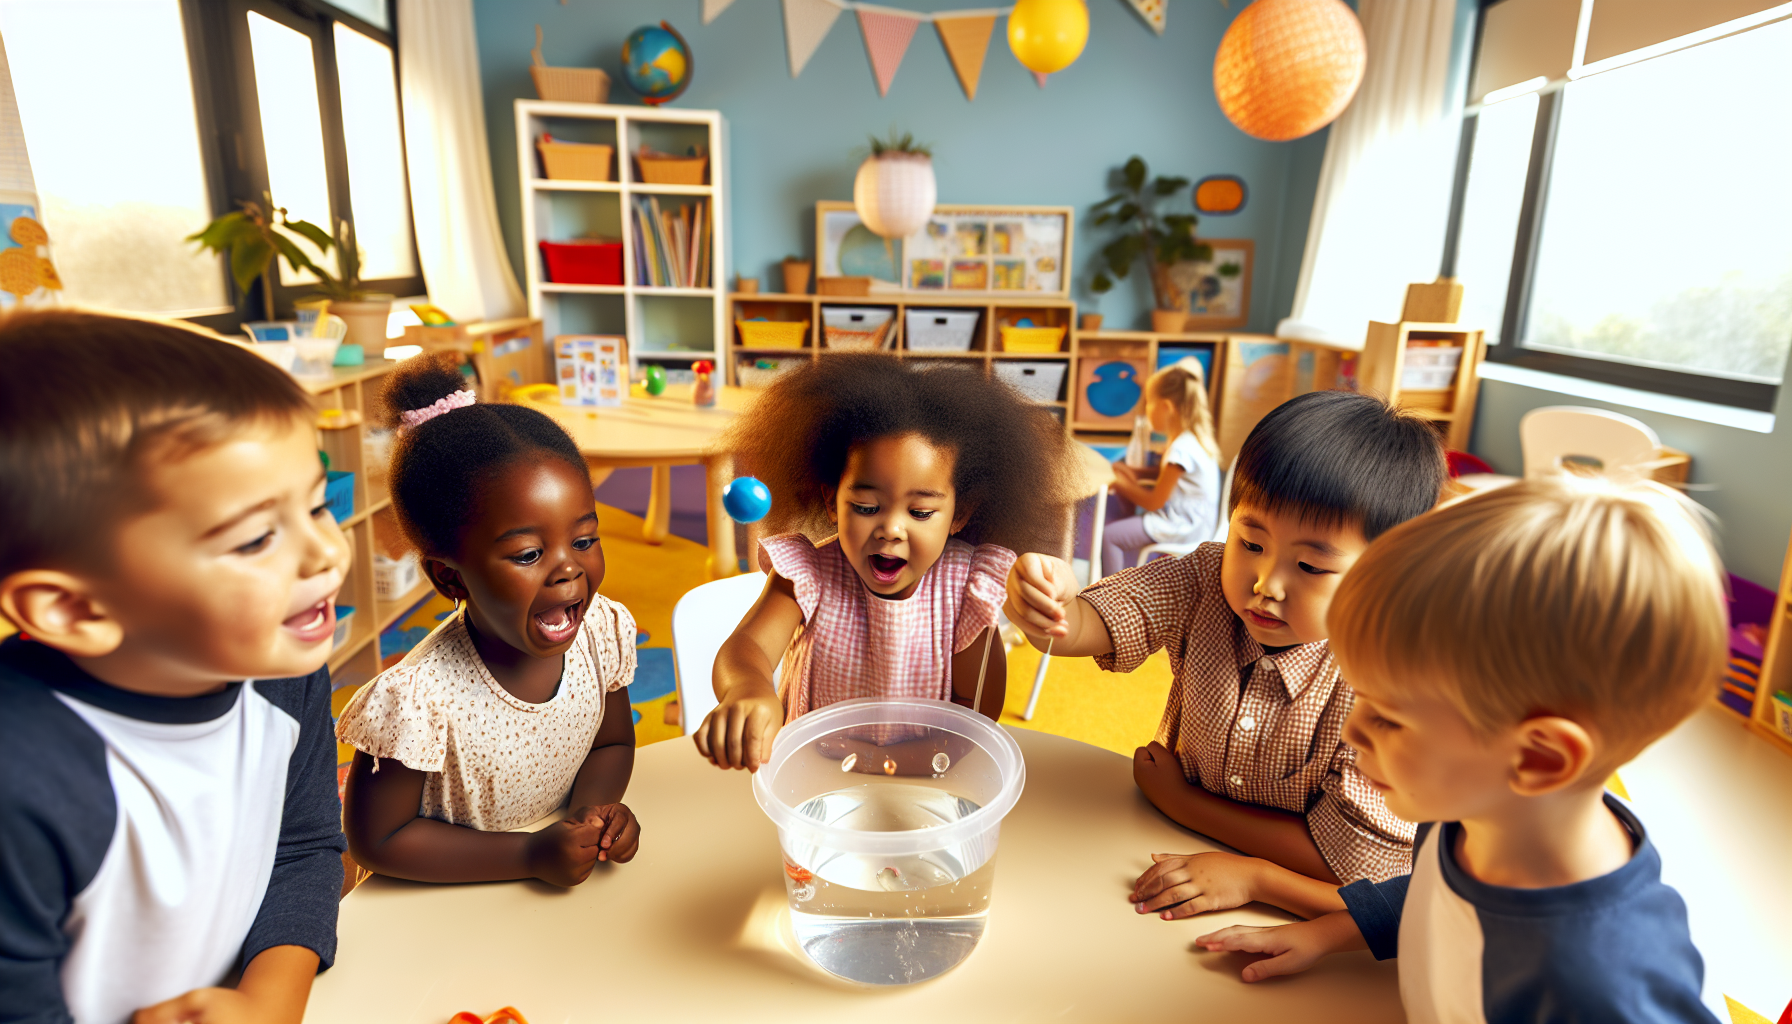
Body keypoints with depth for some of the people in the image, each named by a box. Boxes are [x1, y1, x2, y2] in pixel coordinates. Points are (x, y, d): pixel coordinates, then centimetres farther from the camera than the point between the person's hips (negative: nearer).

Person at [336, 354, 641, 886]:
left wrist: (593, 805, -15)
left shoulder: (603, 630, -12)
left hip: (569, 880, 3)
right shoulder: (419, 699, -25)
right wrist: (530, 856, -19)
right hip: (444, 903, -3)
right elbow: (376, 840, -12)